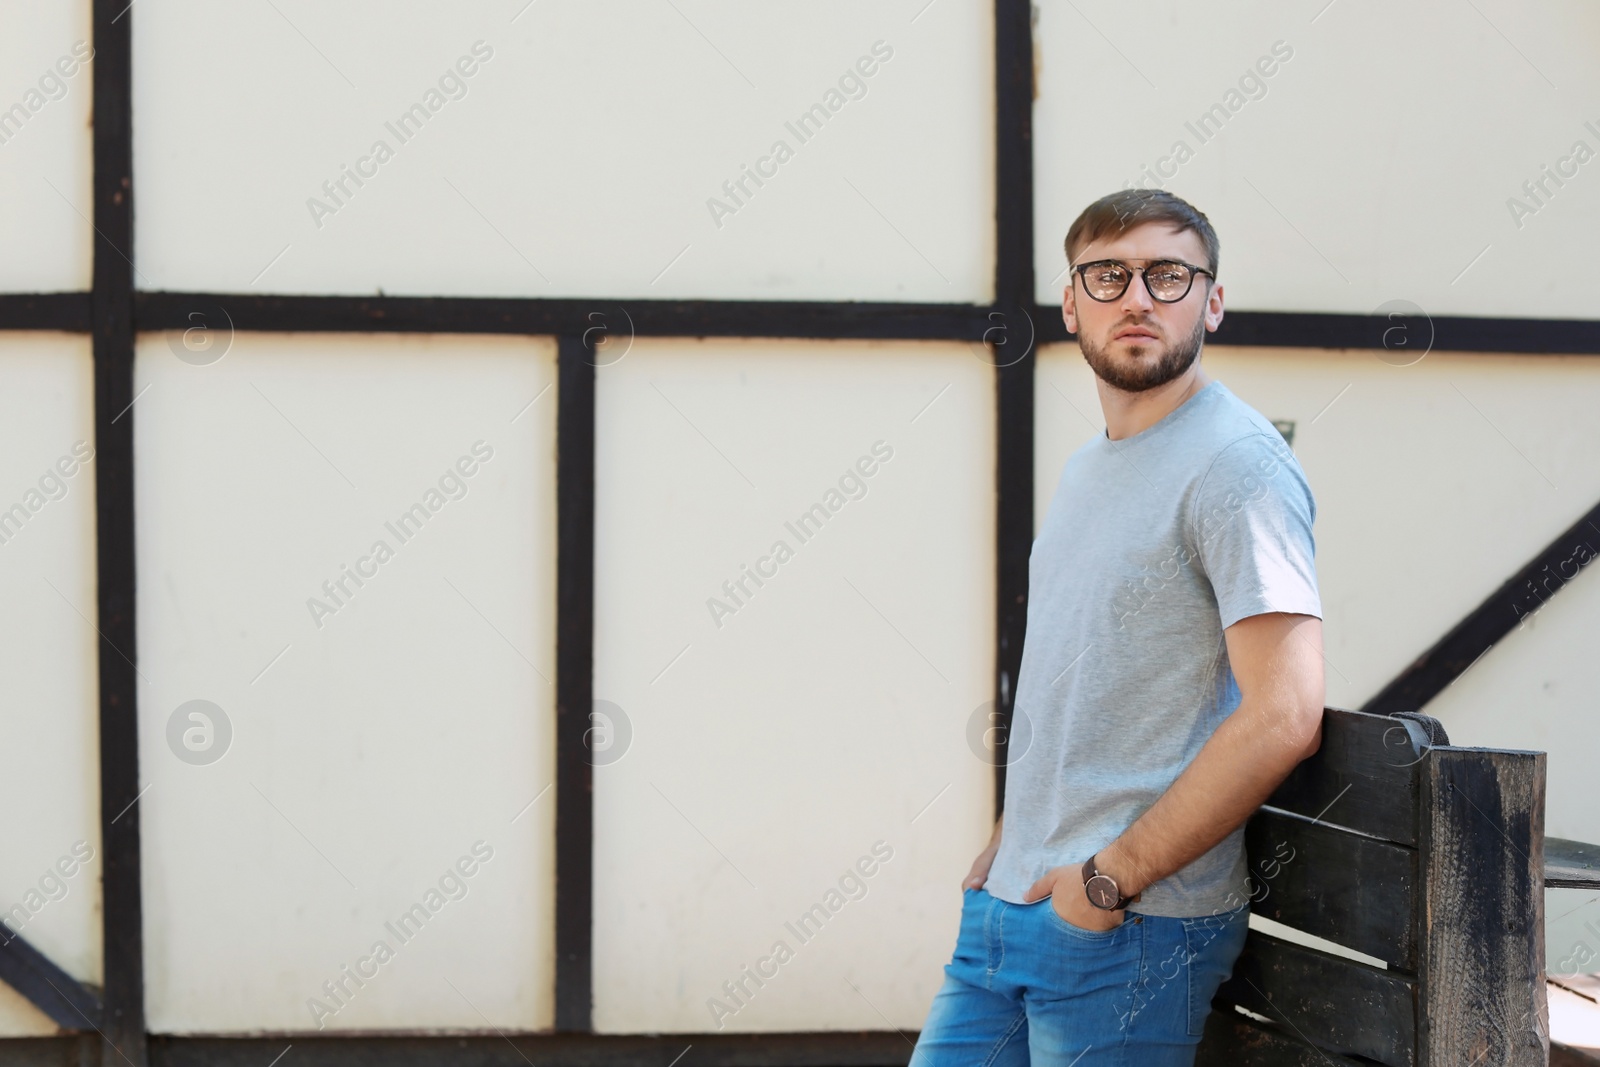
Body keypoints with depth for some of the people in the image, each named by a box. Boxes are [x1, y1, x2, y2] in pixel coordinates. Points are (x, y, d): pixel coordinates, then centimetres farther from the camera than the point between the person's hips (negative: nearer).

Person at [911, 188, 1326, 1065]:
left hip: (1137, 928, -8)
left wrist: (1110, 878, -18)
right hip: (1008, 901, 8)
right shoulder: (1088, 468, 16)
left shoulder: (1238, 463, -12)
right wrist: (1010, 839, 11)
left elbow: (1284, 716, -22)